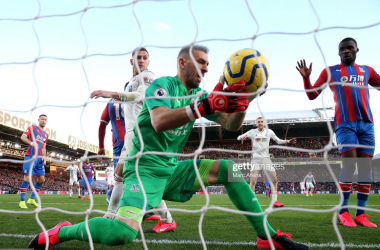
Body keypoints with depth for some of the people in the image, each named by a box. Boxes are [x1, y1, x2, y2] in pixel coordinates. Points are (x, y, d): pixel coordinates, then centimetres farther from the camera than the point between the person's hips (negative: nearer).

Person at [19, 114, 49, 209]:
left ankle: (32, 199, 17)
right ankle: (22, 201, -1)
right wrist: (31, 143, -25)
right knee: (27, 178, -9)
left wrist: (44, 157, 8)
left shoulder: (46, 134, 19)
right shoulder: (33, 128, 1)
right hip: (30, 157, -7)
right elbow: (23, 137, -8)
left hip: (39, 159, 7)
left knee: (42, 179, 4)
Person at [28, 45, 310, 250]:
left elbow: (231, 125, 5)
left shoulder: (199, 94, 11)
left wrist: (239, 106, -18)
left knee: (229, 169, -4)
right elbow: (159, 121, -30)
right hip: (146, 168, -7)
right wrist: (206, 105, -38)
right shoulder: (163, 84, -10)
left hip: (173, 169, 7)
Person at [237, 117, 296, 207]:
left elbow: (278, 141, 17)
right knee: (253, 180, -11)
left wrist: (288, 141, 1)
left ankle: (275, 201, 10)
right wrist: (242, 137, -24)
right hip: (256, 159, -3)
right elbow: (239, 137, 0)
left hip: (266, 158, 3)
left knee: (274, 179, 0)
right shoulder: (252, 132, 0)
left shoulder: (269, 132, 6)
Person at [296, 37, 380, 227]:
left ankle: (361, 213, 5)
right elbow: (312, 95, 7)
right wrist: (306, 77, -10)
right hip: (345, 123, -4)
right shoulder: (330, 71, 10)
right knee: (349, 165, -14)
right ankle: (343, 212, -5)